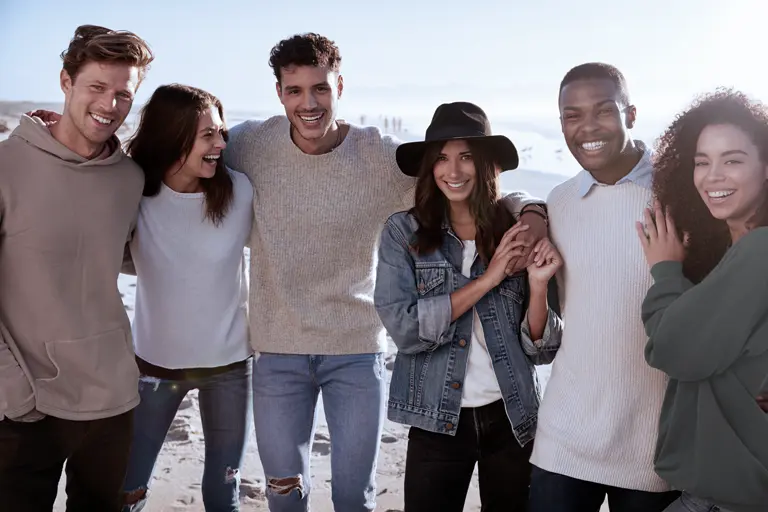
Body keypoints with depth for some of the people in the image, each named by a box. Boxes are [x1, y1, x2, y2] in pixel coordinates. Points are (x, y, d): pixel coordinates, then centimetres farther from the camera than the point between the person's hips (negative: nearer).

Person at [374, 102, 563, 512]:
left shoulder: (519, 232, -2)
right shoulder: (403, 231, -6)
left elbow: (541, 350, -1)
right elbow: (404, 329, -17)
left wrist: (538, 284, -18)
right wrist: (487, 279, -16)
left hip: (513, 420, 2)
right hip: (437, 423, -2)